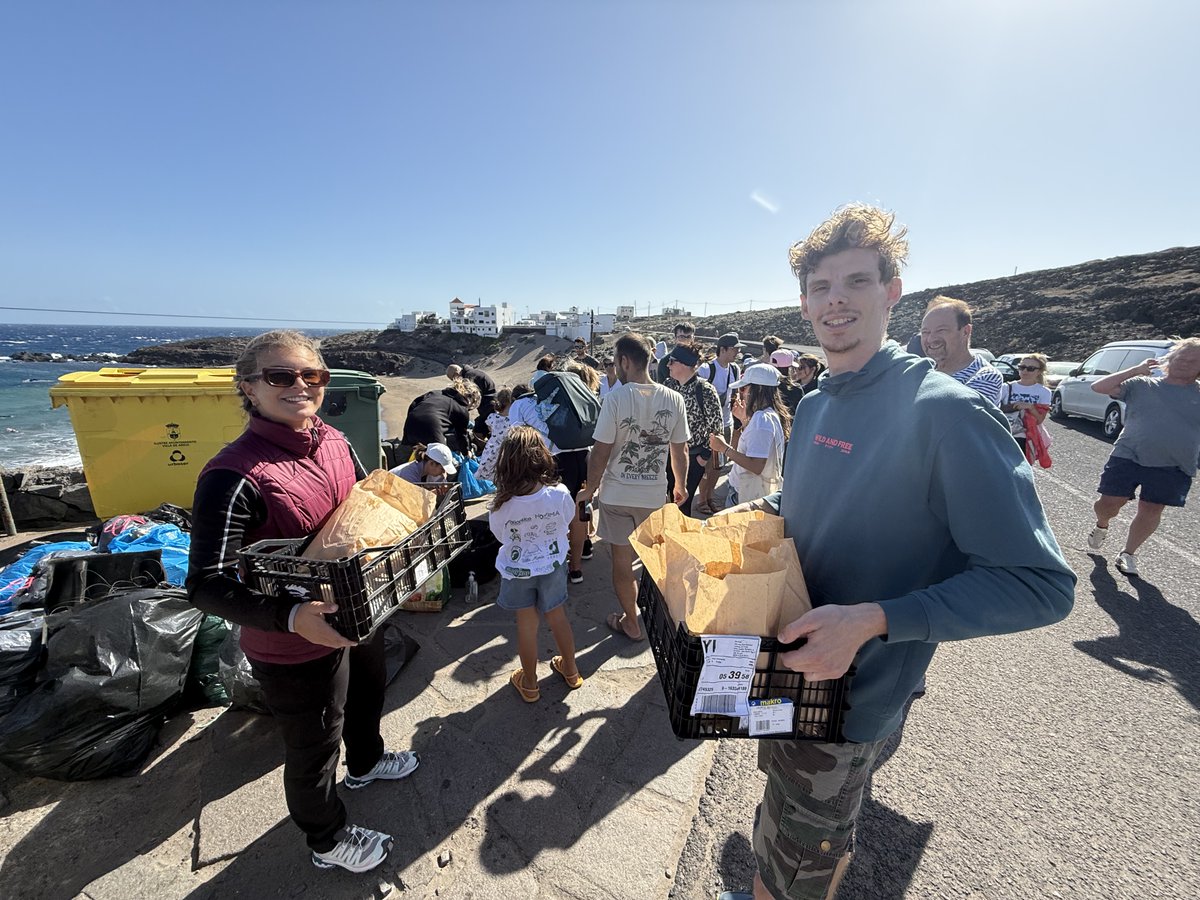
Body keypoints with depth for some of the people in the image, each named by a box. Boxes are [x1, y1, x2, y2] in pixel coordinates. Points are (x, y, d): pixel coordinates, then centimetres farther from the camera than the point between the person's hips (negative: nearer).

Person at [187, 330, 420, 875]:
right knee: (313, 749, 19)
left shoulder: (334, 442, -5)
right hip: (295, 647, -7)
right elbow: (206, 585, -27)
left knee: (368, 694, 33)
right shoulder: (234, 476, -27)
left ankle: (365, 762, 67)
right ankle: (328, 841, 50)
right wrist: (292, 618, -39)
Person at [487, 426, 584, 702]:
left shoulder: (502, 505, -27)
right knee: (558, 618, 22)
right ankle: (570, 671, 42)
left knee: (526, 625, 17)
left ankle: (529, 684, 36)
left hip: (517, 571, -1)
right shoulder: (559, 493, -25)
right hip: (553, 566, 1)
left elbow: (501, 536, -7)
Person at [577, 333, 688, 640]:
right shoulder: (674, 399, -7)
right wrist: (680, 486, 17)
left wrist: (590, 489, -1)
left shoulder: (616, 398, -17)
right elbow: (680, 451, 0)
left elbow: (601, 452, -15)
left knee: (622, 561, 14)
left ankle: (631, 622, 30)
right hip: (655, 494, 3)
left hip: (616, 494, -3)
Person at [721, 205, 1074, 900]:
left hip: (847, 694, -7)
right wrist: (763, 511, 0)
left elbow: (1042, 585, -22)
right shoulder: (814, 406, 2)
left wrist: (872, 620, -31)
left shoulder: (945, 412, -22)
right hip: (788, 665, 8)